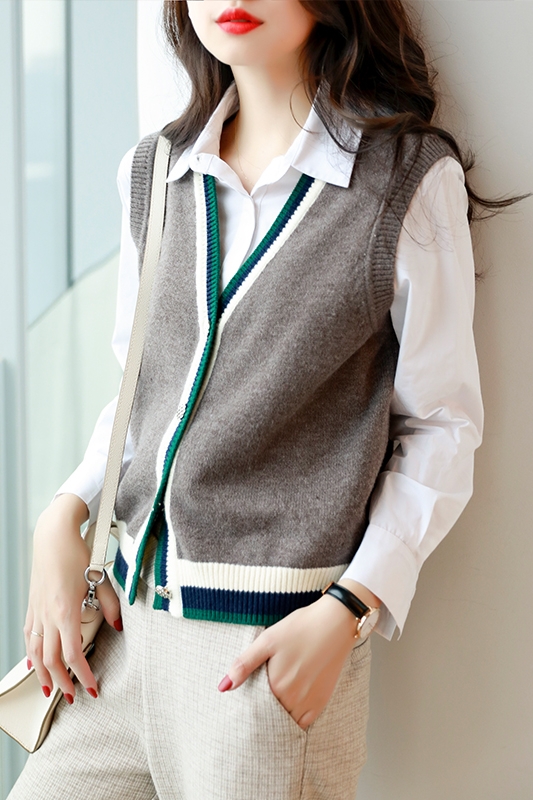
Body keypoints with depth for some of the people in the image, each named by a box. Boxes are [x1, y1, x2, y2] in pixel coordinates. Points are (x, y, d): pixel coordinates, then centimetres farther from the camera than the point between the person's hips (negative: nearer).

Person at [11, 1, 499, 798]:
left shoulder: (412, 178, -7)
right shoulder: (153, 171, 9)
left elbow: (442, 426, -4)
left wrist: (348, 610, -12)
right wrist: (64, 515, 1)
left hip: (276, 640, -5)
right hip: (128, 619, 5)